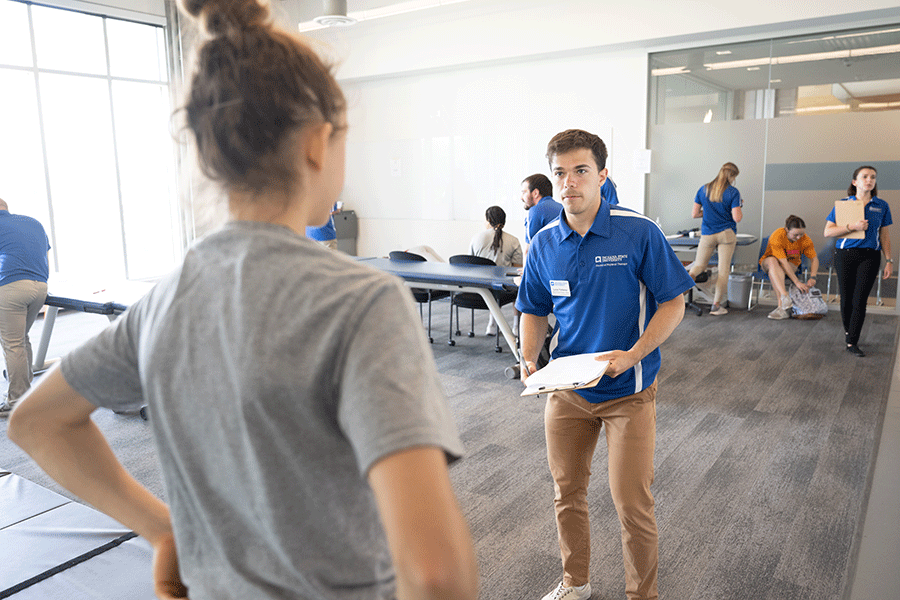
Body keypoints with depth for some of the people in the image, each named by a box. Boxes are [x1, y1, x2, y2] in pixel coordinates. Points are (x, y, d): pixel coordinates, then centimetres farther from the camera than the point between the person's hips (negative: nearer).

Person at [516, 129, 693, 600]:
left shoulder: (639, 233, -13)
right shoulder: (544, 244, -2)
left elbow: (673, 304, -9)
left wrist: (632, 355, -23)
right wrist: (529, 361, -9)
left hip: (628, 390, -3)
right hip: (566, 387, 4)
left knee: (632, 504, 1)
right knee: (567, 491, 16)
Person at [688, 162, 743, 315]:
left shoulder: (703, 190, 2)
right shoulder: (733, 192, -8)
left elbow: (694, 214, 2)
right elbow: (737, 217, -12)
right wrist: (739, 207, 7)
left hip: (707, 235, 2)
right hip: (727, 234, -2)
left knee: (699, 265, 11)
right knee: (723, 270, 4)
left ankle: (690, 276, -26)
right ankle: (717, 305, 5)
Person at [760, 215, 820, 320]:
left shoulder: (805, 239, -13)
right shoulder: (777, 237, -27)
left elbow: (814, 259, -7)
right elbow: (783, 262, -33)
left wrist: (812, 277, -26)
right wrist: (797, 282, -39)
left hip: (792, 265, 2)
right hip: (767, 262, -2)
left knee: (778, 268, -35)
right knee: (772, 261, -39)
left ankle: (781, 306, -47)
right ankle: (784, 297, -55)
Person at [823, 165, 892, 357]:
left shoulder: (882, 206, 9)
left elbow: (884, 235, 12)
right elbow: (828, 231, -1)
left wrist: (889, 260, 7)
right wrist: (852, 226, -15)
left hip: (870, 256, 0)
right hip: (845, 255, 0)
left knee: (860, 300, -7)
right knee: (846, 298, 4)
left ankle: (852, 342, -1)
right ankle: (848, 332, 28)